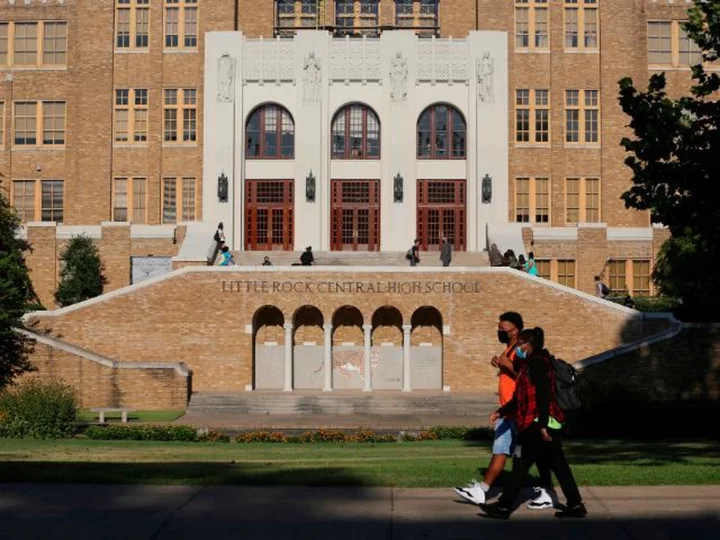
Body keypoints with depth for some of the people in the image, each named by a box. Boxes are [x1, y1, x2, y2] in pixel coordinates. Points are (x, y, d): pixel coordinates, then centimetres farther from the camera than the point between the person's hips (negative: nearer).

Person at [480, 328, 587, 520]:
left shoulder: (537, 363, -12)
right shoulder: (532, 364, 20)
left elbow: (544, 395, -21)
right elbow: (520, 397, 24)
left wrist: (542, 425, -26)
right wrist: (501, 412, 19)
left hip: (540, 425, -10)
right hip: (547, 424, 10)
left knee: (522, 466, -5)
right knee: (558, 466, 10)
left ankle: (504, 507, -1)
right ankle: (576, 506, 13)